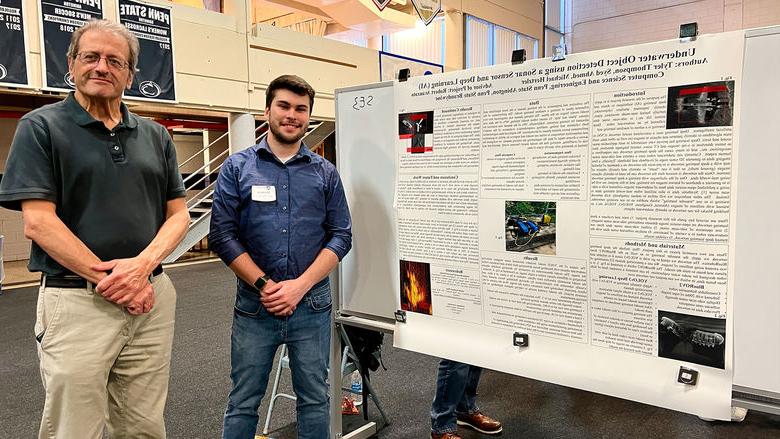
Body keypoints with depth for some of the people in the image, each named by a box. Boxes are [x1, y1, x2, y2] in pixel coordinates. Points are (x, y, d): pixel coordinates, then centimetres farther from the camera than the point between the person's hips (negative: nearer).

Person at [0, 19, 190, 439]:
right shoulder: (40, 128, 0)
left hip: (152, 297, 4)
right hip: (76, 301, -3)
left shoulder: (155, 135, 11)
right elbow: (38, 222, -9)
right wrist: (109, 279, -13)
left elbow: (178, 212, 7)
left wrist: (143, 264, -11)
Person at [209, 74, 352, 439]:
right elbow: (222, 235, -4)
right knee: (243, 403, 10)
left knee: (314, 399, 13)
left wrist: (300, 285, -11)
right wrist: (265, 285, -13)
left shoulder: (325, 172, 5)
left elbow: (341, 236, 0)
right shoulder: (237, 167, 1)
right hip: (254, 303, -1)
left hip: (312, 303, 2)